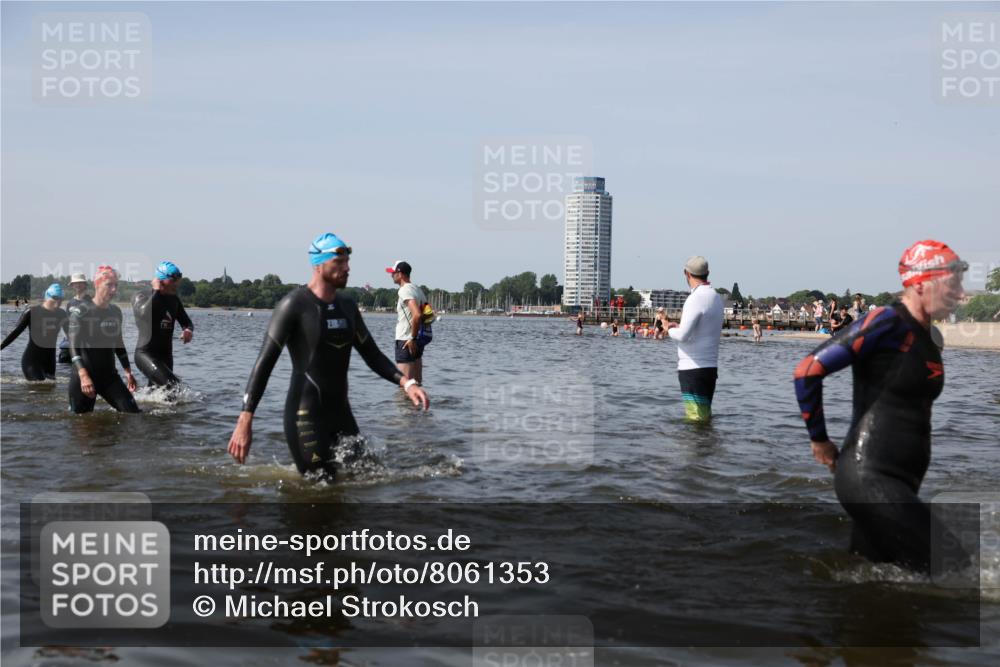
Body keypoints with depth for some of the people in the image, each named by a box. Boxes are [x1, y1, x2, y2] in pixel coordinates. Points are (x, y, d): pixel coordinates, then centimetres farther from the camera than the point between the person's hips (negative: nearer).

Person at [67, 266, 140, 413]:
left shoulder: (116, 311, 10)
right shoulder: (81, 311, -9)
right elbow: (74, 346, -17)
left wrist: (128, 372, 20)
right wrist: (83, 376, -30)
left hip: (109, 376, 5)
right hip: (82, 377, -5)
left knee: (133, 412, -8)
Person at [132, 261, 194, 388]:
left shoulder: (174, 300, 10)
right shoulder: (141, 296, -7)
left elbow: (187, 321, 17)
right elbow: (144, 313, -28)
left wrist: (188, 330, -8)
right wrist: (156, 291, -16)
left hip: (166, 354, 7)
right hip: (145, 353, -7)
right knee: (172, 384, -25)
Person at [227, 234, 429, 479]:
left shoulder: (347, 305, 10)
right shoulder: (294, 305, -11)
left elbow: (372, 355, 14)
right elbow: (265, 363, -15)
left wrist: (406, 382, -3)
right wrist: (245, 421, -22)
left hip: (341, 412, 7)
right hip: (305, 415, -7)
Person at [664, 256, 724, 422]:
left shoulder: (696, 298, -16)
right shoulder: (716, 297, 12)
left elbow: (683, 335, -23)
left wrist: (670, 330, -2)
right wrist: (680, 326, 24)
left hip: (693, 369, -9)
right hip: (711, 366, 9)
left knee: (696, 419, -6)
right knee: (705, 417, 16)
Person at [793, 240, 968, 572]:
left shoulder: (932, 338, 12)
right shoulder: (886, 323, -14)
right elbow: (808, 371, -17)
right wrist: (819, 440, -8)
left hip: (901, 482, 9)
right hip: (869, 477, -9)